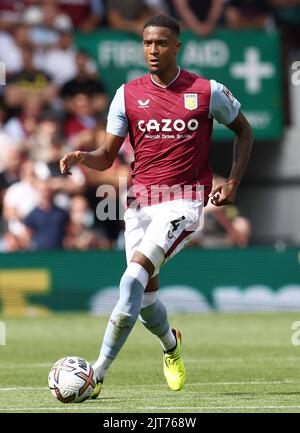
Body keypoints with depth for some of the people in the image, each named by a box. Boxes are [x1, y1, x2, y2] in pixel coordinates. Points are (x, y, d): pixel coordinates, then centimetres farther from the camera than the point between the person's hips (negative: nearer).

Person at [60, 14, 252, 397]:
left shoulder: (208, 92, -1)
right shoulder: (127, 94, 4)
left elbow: (243, 130, 15)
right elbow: (107, 156, 7)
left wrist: (233, 182, 4)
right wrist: (81, 157, -16)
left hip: (184, 200, -4)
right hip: (140, 200, 4)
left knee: (136, 273, -22)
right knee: (145, 291, 6)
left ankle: (97, 375, -24)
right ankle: (170, 344, 43)